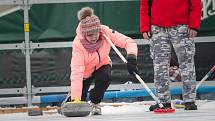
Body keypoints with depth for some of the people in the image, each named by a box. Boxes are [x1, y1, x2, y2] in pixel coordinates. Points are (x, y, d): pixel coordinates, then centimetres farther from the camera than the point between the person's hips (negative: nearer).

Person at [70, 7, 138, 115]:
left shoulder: (105, 32, -29)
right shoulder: (78, 44, -35)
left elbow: (129, 42, -25)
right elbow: (76, 72, -40)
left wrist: (131, 56, -48)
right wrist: (75, 98, -48)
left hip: (102, 65, 2)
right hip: (85, 71, -2)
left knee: (105, 77, -33)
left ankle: (95, 102, -5)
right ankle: (71, 101, 31)